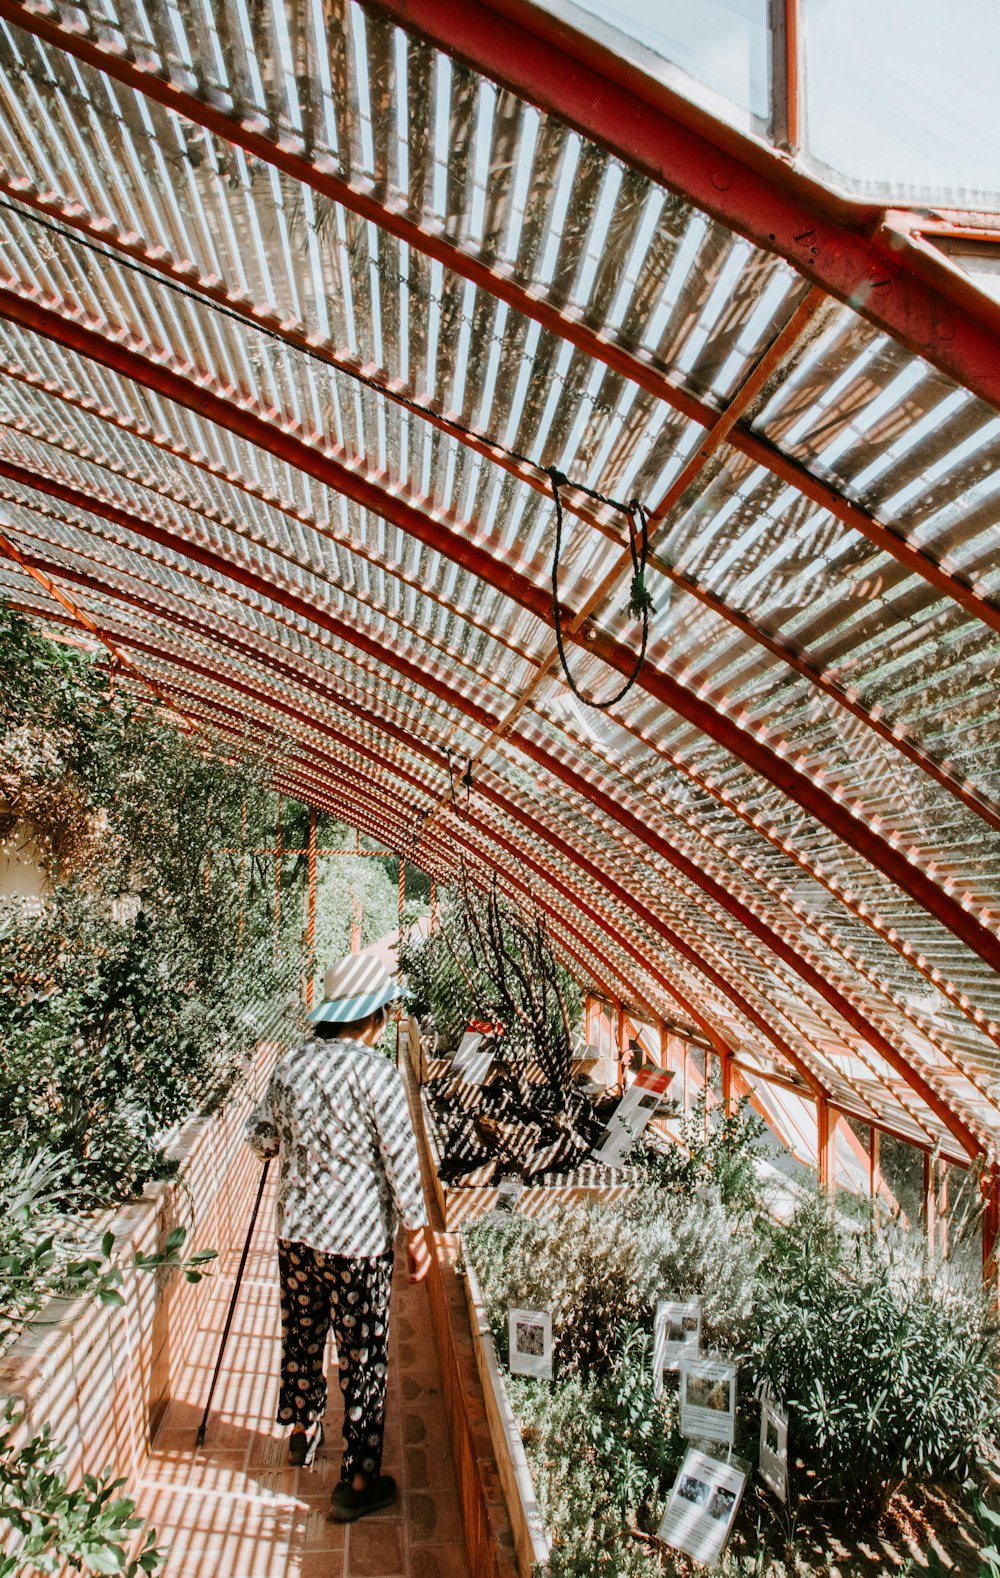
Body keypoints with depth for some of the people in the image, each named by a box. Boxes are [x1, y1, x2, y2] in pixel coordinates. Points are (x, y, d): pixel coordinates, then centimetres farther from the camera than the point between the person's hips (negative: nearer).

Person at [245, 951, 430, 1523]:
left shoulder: (291, 1062, -4)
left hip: (296, 1231, 6)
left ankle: (303, 1431, 48)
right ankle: (359, 1482, 22)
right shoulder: (375, 1071, -20)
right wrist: (418, 1230, -5)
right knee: (364, 1358, 10)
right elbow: (401, 1158, -16)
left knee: (302, 1336, 26)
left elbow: (261, 1137, 7)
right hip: (358, 1239, -6)